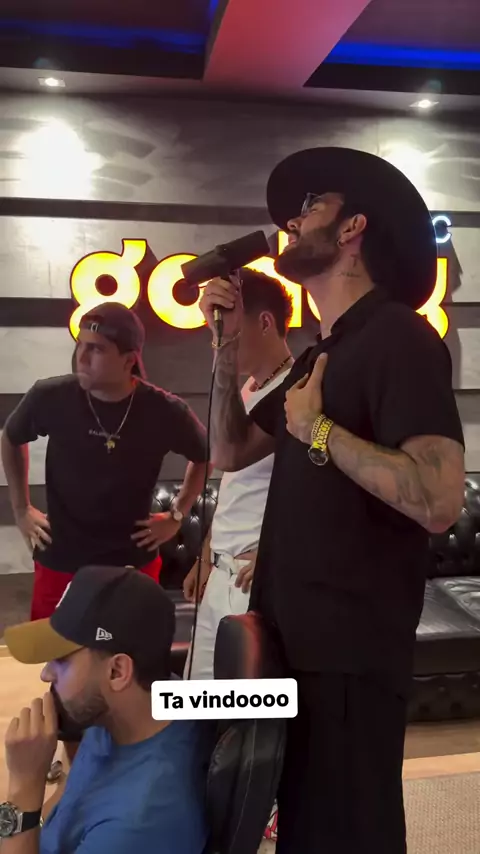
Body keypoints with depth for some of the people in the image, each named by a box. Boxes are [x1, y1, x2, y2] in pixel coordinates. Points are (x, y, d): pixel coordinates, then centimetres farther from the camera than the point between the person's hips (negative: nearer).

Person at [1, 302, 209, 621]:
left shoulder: (164, 411, -14)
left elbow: (206, 457, 8)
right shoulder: (50, 397, -12)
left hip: (134, 564, 0)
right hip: (59, 564, 1)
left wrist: (177, 515, 4)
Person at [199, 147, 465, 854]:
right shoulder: (321, 353, 14)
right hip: (294, 637, 9)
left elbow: (438, 500, -29)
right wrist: (227, 345, 6)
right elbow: (231, 452, 16)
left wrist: (317, 429, -18)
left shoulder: (397, 335, -16)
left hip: (349, 651, -9)